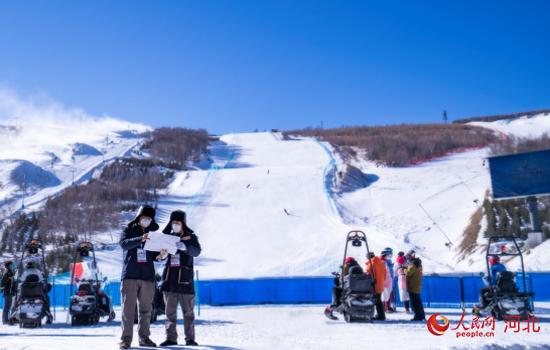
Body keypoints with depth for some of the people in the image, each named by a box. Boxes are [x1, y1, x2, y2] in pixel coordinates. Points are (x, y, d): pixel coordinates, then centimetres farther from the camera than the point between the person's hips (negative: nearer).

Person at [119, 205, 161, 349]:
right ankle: (126, 338, -1)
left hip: (148, 277, 3)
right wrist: (140, 239, -29)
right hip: (130, 276, -3)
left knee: (146, 309, 6)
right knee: (128, 307, -5)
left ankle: (144, 337, 14)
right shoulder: (128, 231, 8)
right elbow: (124, 243, -14)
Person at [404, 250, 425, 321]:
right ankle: (422, 316, 23)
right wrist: (406, 268, 6)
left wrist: (404, 268, -8)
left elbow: (408, 272, -24)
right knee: (418, 301, 18)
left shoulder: (413, 264, -18)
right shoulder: (418, 263, 15)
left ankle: (418, 316, -5)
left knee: (415, 302, -5)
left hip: (413, 287, -10)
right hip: (418, 286, 10)